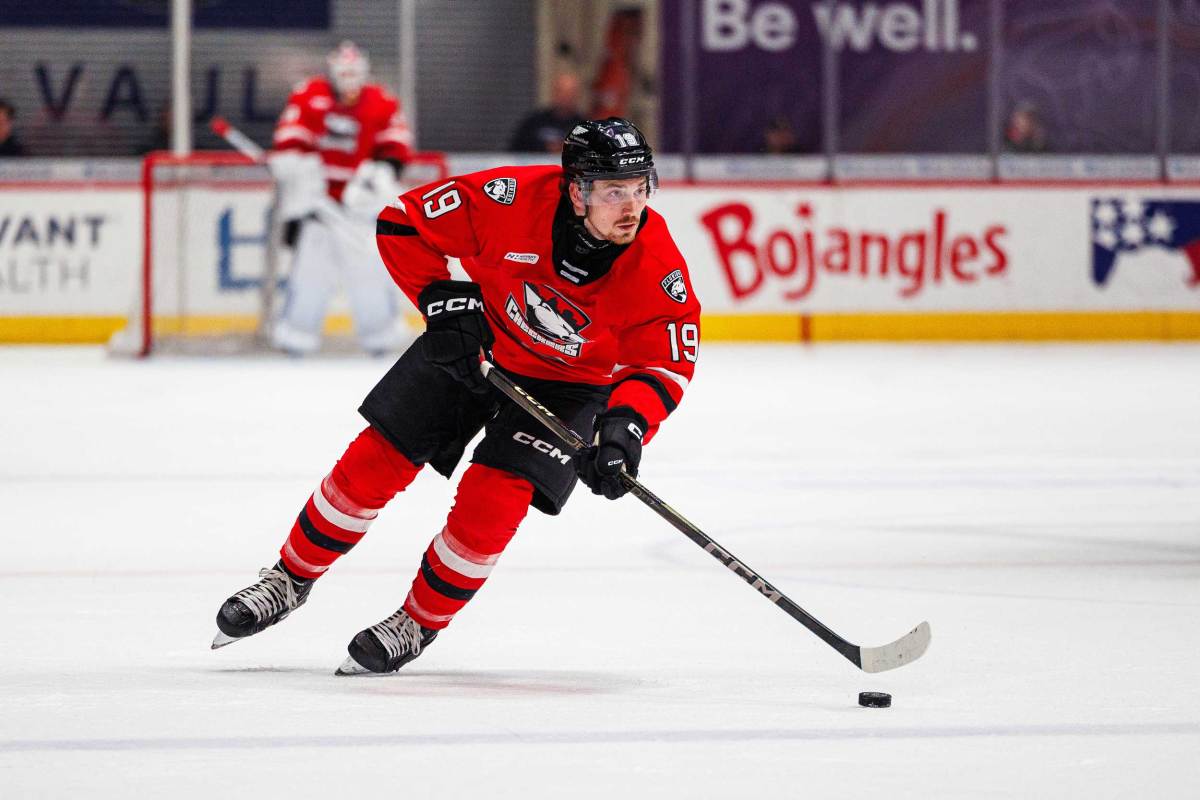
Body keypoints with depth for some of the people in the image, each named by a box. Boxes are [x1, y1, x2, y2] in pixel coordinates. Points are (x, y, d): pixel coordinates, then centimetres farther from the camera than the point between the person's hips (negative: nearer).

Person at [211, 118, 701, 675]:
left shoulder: (658, 268, -30)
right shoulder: (511, 199, -30)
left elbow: (668, 363, -23)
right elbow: (403, 223, -17)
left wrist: (626, 425, -40)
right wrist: (442, 300, -24)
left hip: (568, 383, -1)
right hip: (476, 344, 1)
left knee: (492, 501, -17)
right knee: (375, 461, 0)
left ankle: (418, 625, 6)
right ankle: (290, 579, 23)